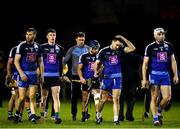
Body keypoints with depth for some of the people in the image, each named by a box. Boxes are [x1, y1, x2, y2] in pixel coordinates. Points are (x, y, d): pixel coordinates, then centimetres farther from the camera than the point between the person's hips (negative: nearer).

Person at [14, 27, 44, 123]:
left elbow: (40, 62, 15)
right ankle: (17, 113, 21)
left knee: (32, 97, -2)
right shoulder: (22, 45, -5)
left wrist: (42, 75, 8)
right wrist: (21, 73, -18)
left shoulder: (37, 47, 7)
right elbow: (16, 61, -8)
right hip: (23, 74, -3)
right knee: (22, 97, 0)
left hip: (33, 74, 3)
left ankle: (33, 116, -2)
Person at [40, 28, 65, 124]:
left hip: (55, 76, 1)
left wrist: (61, 75, 13)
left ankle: (57, 116, -16)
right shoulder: (42, 47, 2)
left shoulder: (60, 49, 8)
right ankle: (42, 116, 17)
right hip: (44, 75, -1)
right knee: (44, 97, 6)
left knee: (56, 96, -10)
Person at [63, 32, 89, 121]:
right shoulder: (72, 50, 3)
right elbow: (64, 61, 4)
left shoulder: (88, 49, 4)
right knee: (74, 96, 2)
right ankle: (74, 114, 11)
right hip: (75, 75, 0)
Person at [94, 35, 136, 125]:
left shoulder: (120, 50, 3)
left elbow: (132, 48, -7)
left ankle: (116, 119, -4)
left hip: (117, 77, 1)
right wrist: (96, 72, -12)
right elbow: (97, 63, 3)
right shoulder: (104, 51, -2)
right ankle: (98, 115, 29)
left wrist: (123, 39, -13)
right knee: (104, 99, 8)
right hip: (107, 77, -1)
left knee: (116, 99, -5)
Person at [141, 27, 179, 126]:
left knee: (167, 98, -5)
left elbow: (173, 61, 15)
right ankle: (155, 118, 6)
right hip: (154, 74, -3)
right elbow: (145, 64, -2)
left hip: (165, 75, 3)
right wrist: (144, 79, -8)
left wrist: (175, 75, 8)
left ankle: (159, 112, 21)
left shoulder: (169, 46, 8)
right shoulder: (150, 47, -3)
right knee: (154, 98, -2)